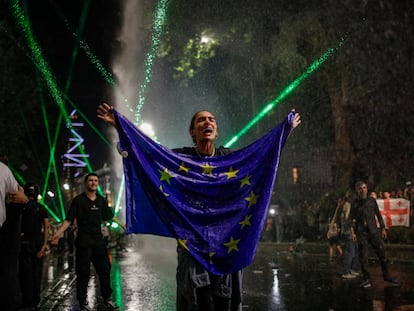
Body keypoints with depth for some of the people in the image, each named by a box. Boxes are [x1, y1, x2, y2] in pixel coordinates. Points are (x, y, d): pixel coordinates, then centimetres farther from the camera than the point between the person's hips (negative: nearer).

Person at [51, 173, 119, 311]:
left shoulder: (101, 200, 9)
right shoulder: (78, 200, -4)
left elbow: (109, 216, 19)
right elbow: (69, 219, -9)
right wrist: (59, 232, -20)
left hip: (98, 239, 5)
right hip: (83, 241, -4)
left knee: (105, 269, 8)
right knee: (83, 272, 1)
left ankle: (107, 299, 20)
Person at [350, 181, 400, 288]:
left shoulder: (372, 200, 8)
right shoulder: (355, 203, 2)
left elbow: (378, 215, 13)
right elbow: (352, 219, 2)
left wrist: (383, 228, 9)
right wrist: (352, 232, -6)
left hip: (374, 231, 2)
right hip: (361, 233, -2)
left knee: (382, 253, 3)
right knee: (363, 256, -1)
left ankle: (386, 276, 17)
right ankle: (366, 279, 8)